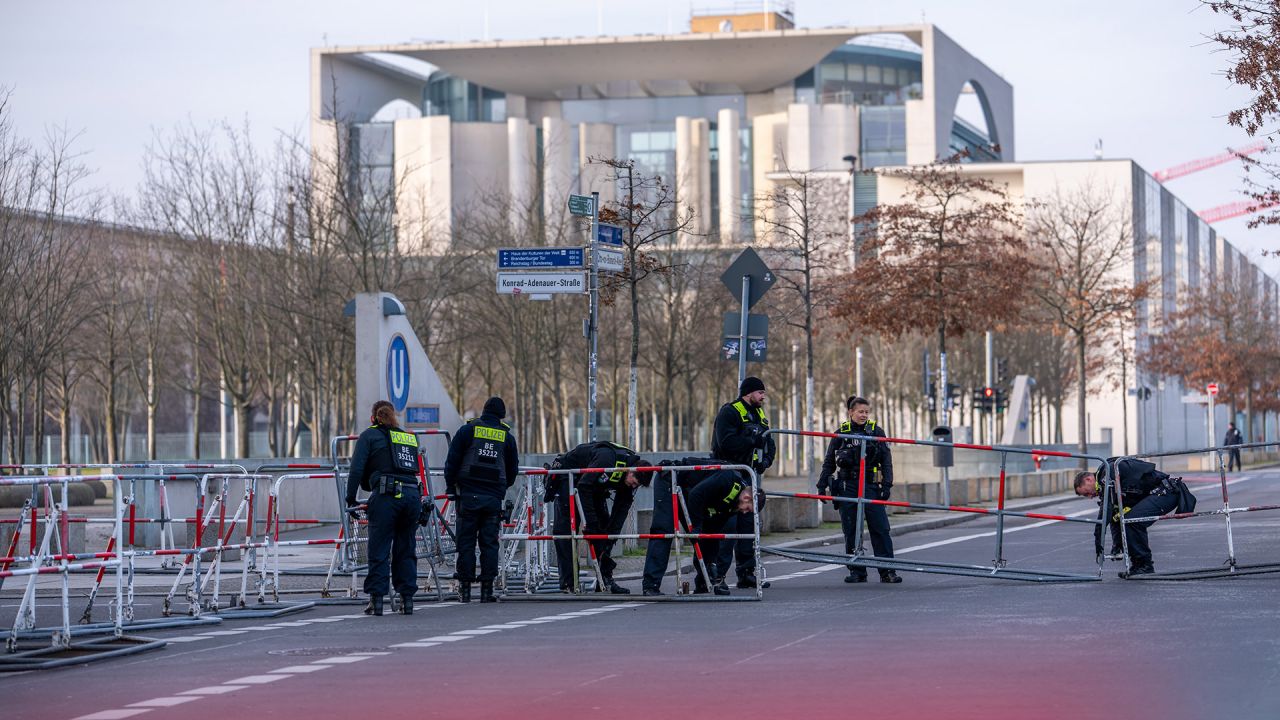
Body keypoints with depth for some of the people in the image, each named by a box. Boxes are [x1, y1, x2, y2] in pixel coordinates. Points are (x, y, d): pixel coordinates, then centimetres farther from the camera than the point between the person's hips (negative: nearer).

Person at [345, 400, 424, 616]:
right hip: (413, 495, 4)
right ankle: (407, 599, 11)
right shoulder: (409, 437, 25)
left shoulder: (369, 435, 9)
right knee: (406, 550, 12)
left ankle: (376, 599, -3)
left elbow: (357, 470, -1)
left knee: (379, 550, 0)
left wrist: (351, 500, 2)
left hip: (386, 495, -4)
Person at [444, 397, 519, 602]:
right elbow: (513, 469, 15)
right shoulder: (507, 436, 9)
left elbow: (452, 461, 0)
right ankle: (487, 589, 0)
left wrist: (450, 487, 8)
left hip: (468, 494, -1)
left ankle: (465, 588, 0)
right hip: (494, 497, 1)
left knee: (466, 541, 3)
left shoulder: (467, 430, 3)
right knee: (489, 542, 4)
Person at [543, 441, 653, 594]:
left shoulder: (631, 479, -12)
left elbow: (621, 508, -8)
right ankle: (567, 584, -17)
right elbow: (583, 487, -35)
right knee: (565, 528, -14)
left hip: (594, 485, 8)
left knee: (604, 526, 0)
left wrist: (612, 535, -15)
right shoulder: (608, 459, -37)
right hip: (567, 475, -8)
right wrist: (587, 520, -34)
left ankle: (605, 579, 3)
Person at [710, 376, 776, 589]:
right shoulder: (729, 412, -10)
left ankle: (746, 573, 13)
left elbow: (769, 444, 21)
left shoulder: (760, 416, 18)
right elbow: (726, 443, -23)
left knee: (748, 523, 8)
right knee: (728, 524, -11)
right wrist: (753, 441, -21)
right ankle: (717, 573, -10)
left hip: (748, 476, 8)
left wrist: (766, 459, 0)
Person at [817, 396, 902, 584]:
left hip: (871, 486, -1)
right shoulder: (841, 434, 6)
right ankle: (857, 571, 9)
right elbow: (829, 463, 13)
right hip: (847, 487, 1)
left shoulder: (876, 432, 4)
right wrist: (822, 485, 7)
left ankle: (887, 571, -5)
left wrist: (886, 485, -6)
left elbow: (886, 460, 3)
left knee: (880, 529, -6)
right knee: (851, 531, 2)